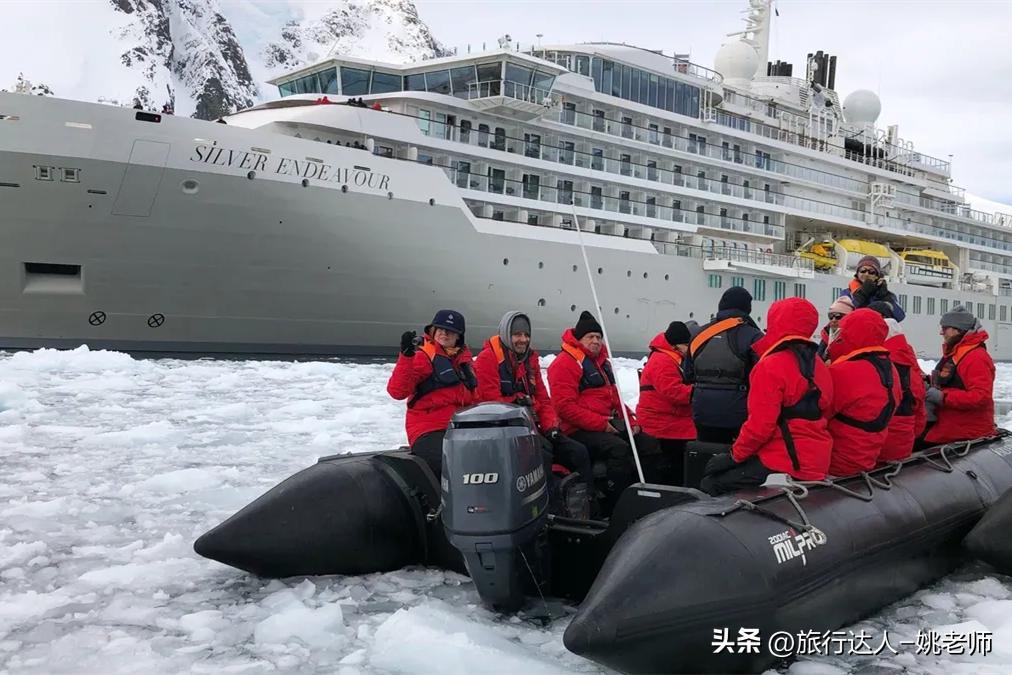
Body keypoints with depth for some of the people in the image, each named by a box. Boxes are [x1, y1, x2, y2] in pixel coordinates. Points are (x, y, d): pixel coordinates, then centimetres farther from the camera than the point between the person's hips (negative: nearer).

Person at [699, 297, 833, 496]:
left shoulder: (771, 366, -13)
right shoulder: (819, 366, 12)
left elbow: (760, 425, -18)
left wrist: (735, 455, -4)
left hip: (782, 463, -9)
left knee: (710, 485, -5)